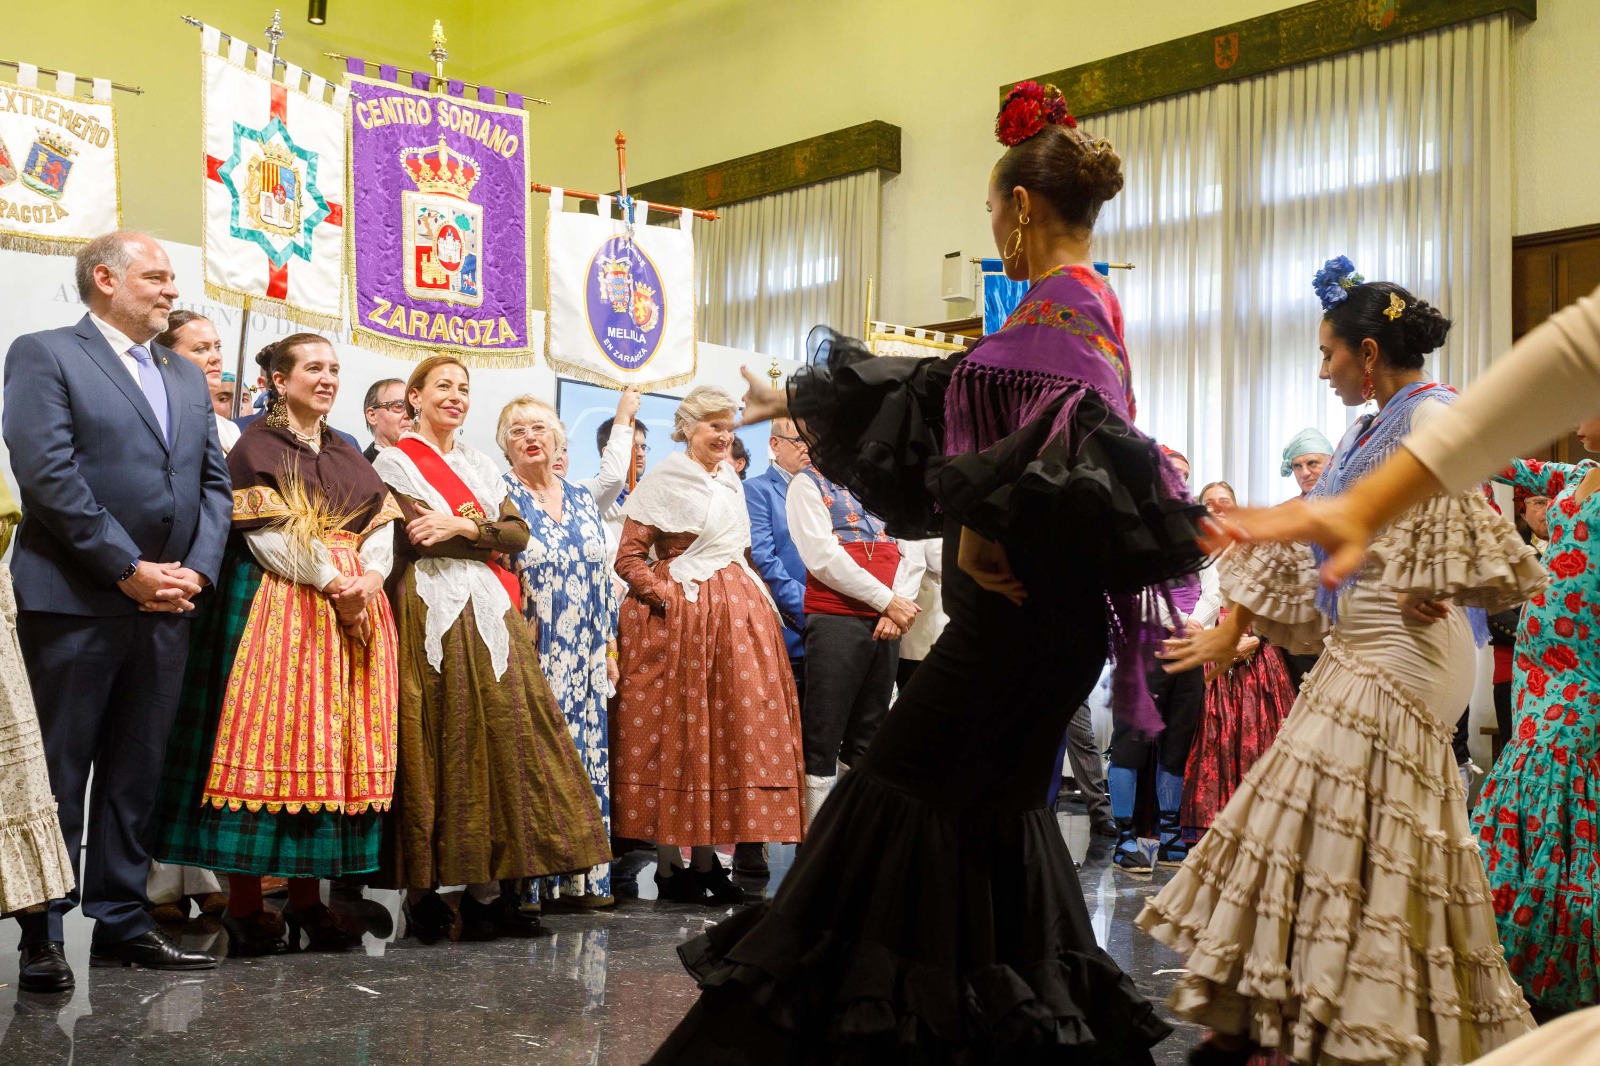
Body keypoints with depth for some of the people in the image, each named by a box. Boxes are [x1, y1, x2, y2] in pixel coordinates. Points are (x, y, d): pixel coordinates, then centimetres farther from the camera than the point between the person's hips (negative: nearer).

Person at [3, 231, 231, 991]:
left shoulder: (187, 378, 19)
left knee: (134, 774, 11)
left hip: (166, 605, 6)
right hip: (74, 604, -6)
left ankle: (122, 923, 19)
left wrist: (197, 568, -2)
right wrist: (129, 568, -15)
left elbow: (214, 480, 14)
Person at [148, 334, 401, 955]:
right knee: (270, 735, -8)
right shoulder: (256, 446, 2)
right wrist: (332, 582, -15)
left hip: (356, 604, 6)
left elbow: (383, 526, 10)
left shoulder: (348, 455, 20)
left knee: (336, 741, 2)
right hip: (277, 606, -6)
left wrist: (370, 578, -9)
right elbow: (268, 534, -10)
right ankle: (245, 908, -2)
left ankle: (307, 898, 8)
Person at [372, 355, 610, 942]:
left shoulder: (481, 465, 22)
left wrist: (464, 527, -9)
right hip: (431, 617, -5)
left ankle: (488, 888, 0)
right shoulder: (394, 462, 5)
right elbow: (418, 539, -10)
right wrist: (490, 538, -5)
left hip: (489, 614, 5)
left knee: (499, 736, -2)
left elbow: (519, 532, 7)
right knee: (438, 747, -8)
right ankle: (423, 890, -1)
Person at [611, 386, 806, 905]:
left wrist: (753, 597, 13)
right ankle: (668, 862, 5)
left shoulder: (729, 480, 17)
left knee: (728, 728, 4)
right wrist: (665, 598, -17)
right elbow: (628, 557, -7)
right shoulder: (664, 480, -3)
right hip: (679, 618, -7)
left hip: (735, 612, 7)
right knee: (673, 731, -2)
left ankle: (705, 856, 12)